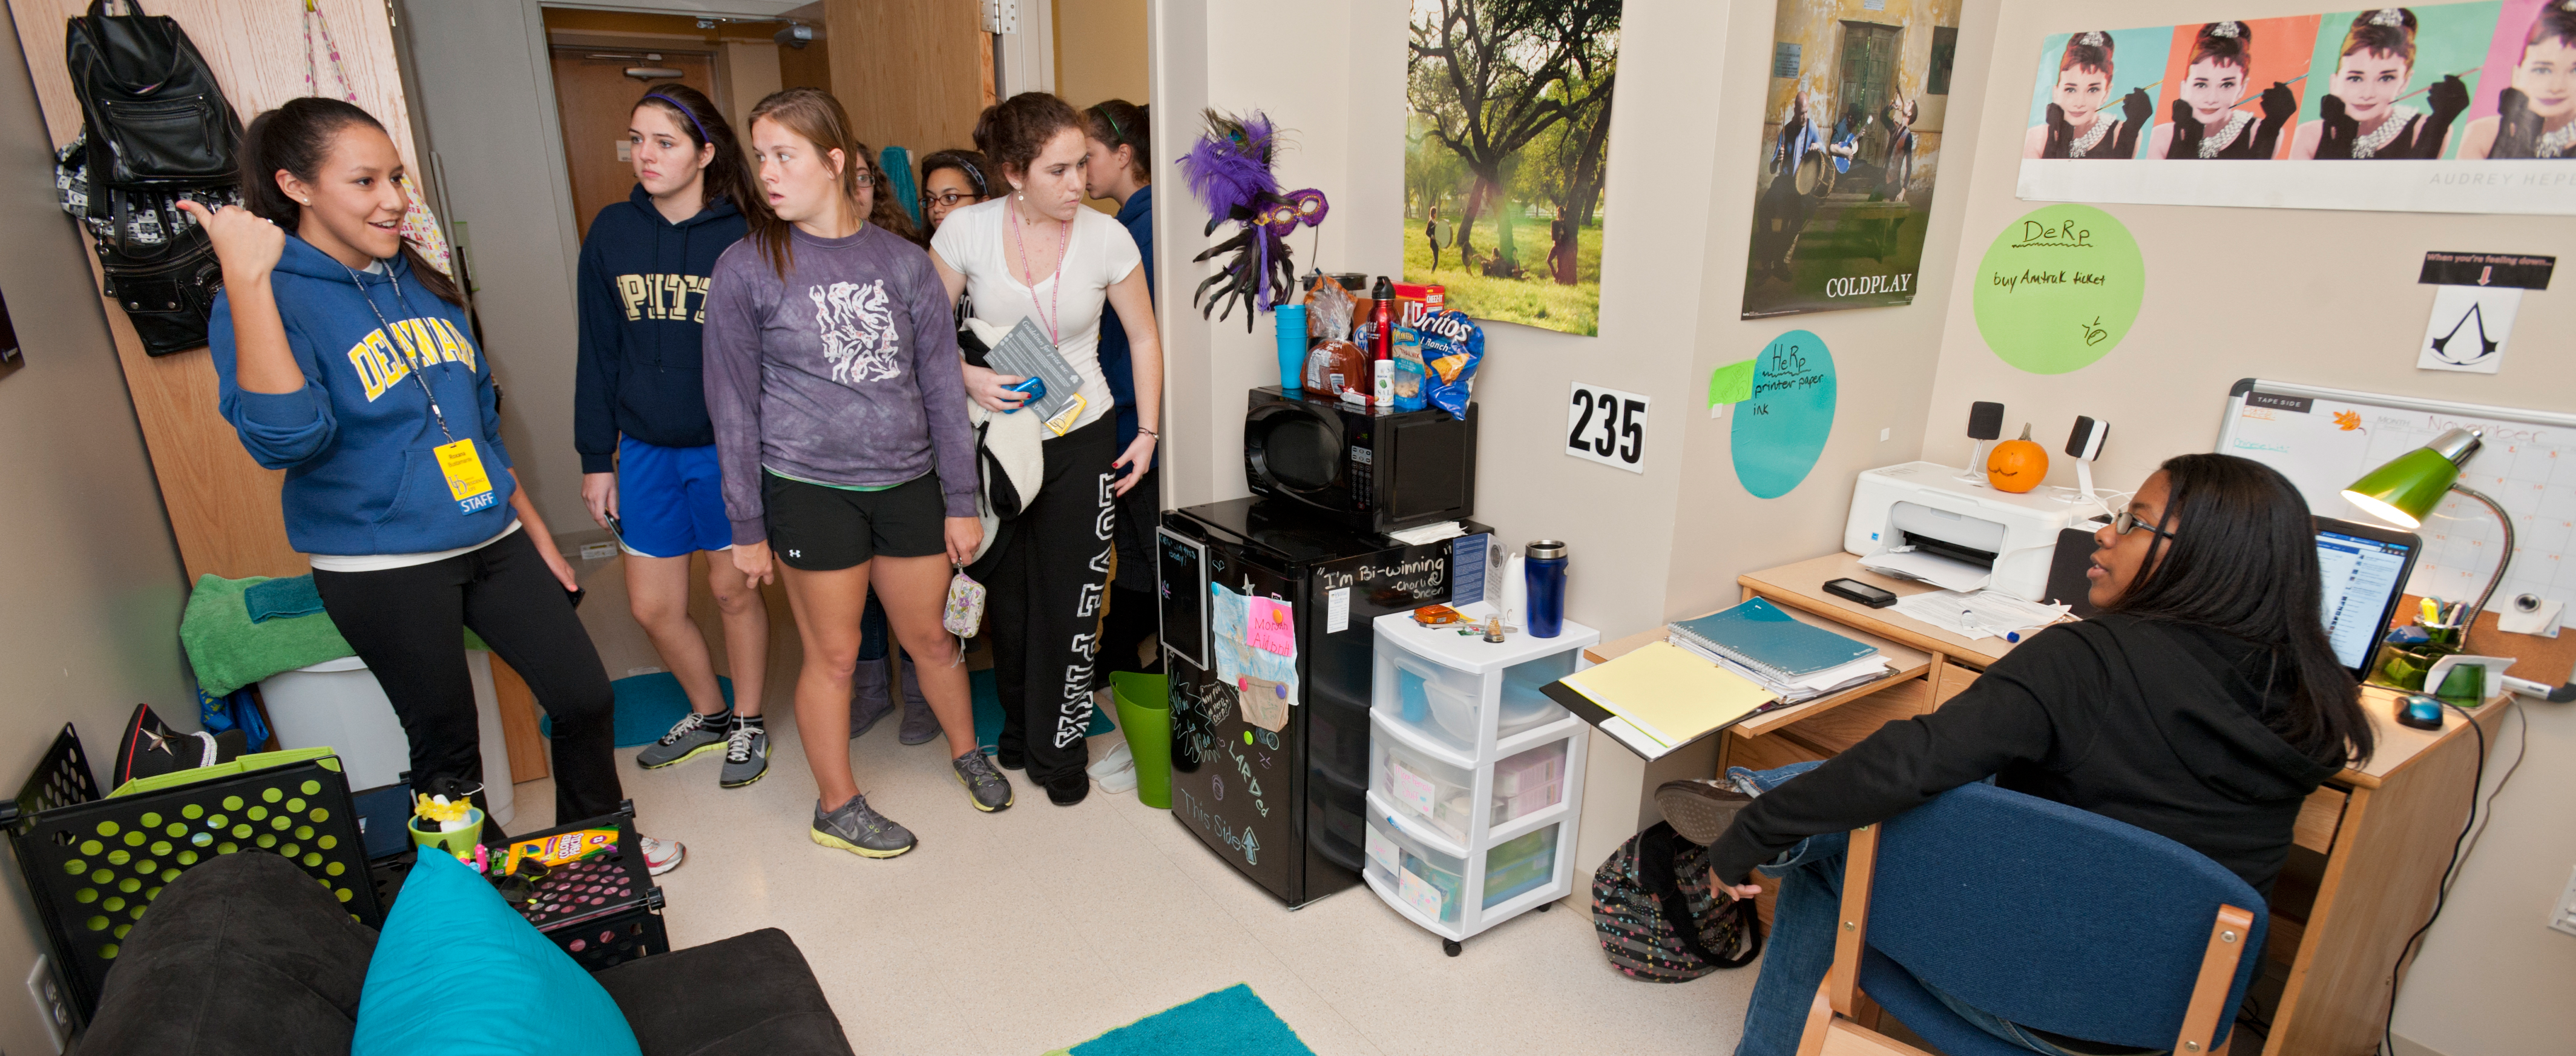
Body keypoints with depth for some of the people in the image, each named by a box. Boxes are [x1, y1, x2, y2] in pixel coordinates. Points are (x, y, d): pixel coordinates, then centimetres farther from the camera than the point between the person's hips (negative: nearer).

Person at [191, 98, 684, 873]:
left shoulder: (417, 281, 9)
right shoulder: (268, 299, -10)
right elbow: (283, 437, -27)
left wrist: (533, 528, 17)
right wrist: (247, 278, -28)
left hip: (491, 541, 6)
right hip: (381, 568, -6)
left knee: (586, 695, 9)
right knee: (448, 748, 7)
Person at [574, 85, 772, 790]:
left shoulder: (741, 240, -9)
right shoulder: (612, 233, 2)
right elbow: (599, 354, 6)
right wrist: (596, 458, 5)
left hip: (726, 447, -4)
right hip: (644, 448, 4)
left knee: (734, 590, 9)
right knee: (652, 607, 11)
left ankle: (748, 725, 30)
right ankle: (709, 715, 35)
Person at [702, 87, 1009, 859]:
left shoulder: (903, 261, 0)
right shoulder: (747, 269, -5)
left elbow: (942, 384, 3)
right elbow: (734, 405, -1)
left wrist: (961, 500, 3)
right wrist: (747, 527, -1)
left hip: (908, 482, 2)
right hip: (810, 490, -2)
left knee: (930, 635, 15)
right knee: (833, 654, 8)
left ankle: (967, 752, 41)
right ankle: (837, 808, 29)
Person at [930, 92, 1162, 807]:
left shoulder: (1106, 237, -10)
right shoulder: (966, 231, -10)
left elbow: (1143, 337, 2)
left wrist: (1147, 433, -2)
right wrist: (969, 379, -18)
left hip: (1081, 437, -1)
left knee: (1070, 602, 2)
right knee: (1008, 598, 13)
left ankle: (1059, 751, 20)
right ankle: (1018, 729, 36)